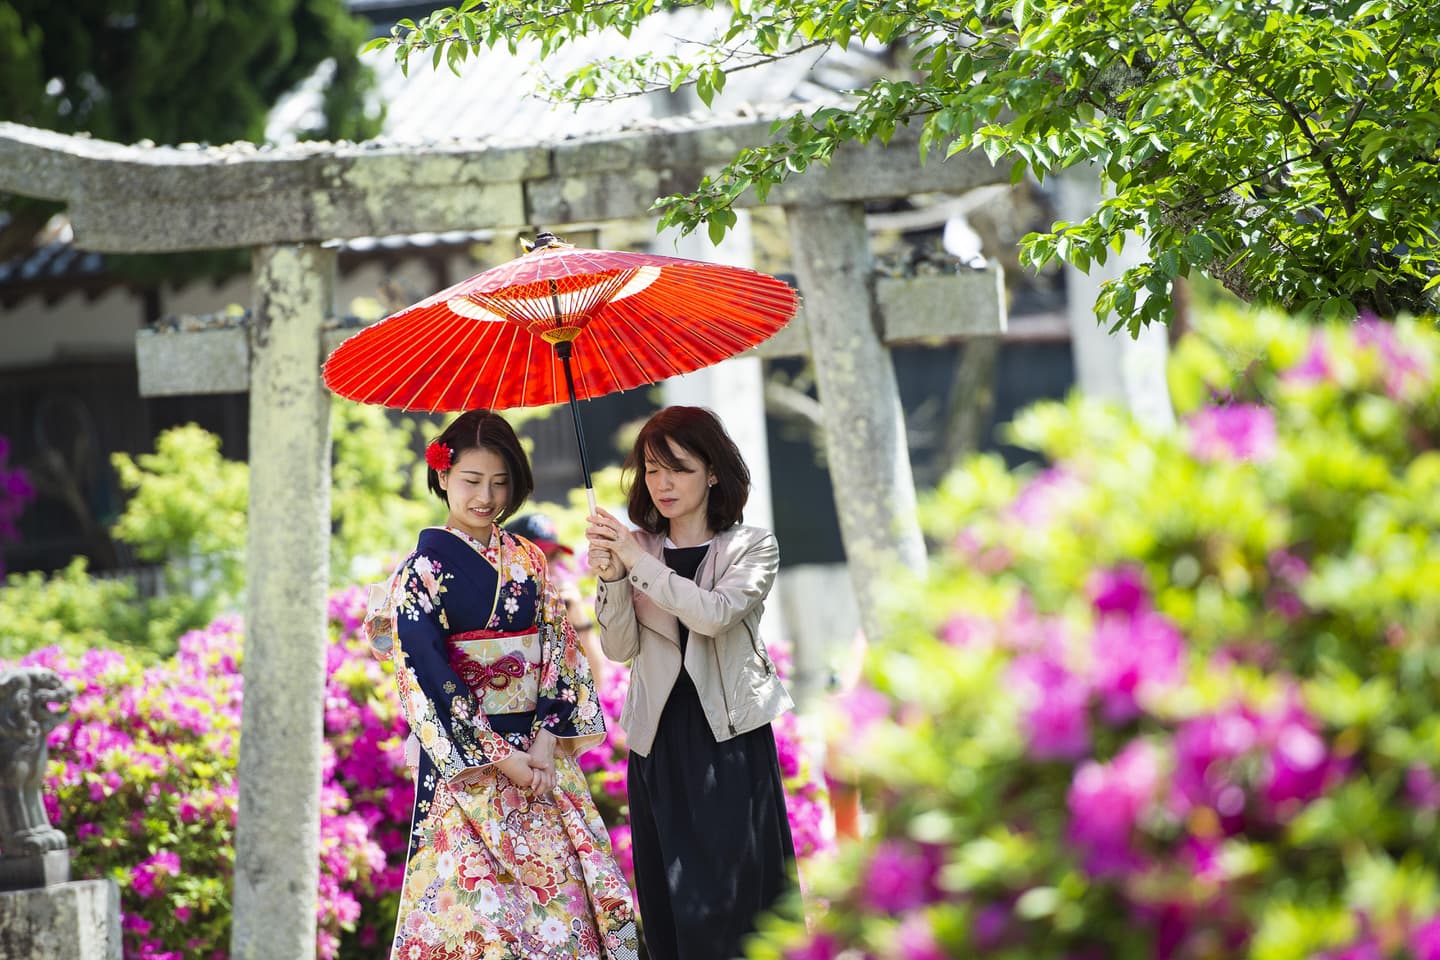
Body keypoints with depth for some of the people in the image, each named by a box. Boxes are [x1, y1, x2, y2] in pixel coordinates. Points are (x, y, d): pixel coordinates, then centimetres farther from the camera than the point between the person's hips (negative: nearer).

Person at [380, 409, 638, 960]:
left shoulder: (528, 561, 10)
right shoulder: (422, 571, -5)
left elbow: (559, 648, 6)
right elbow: (425, 676, -11)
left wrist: (546, 739, -9)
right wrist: (502, 757, -14)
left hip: (542, 755, 5)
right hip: (466, 763, -5)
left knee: (563, 895, 1)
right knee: (479, 908, -8)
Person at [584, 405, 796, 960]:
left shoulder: (751, 548, 2)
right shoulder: (636, 550, 9)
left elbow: (714, 613, -17)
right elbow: (620, 648, 0)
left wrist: (640, 562, -18)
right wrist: (613, 578, -16)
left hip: (730, 742, -3)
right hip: (659, 742, 3)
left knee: (731, 893, -7)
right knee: (670, 905, 3)